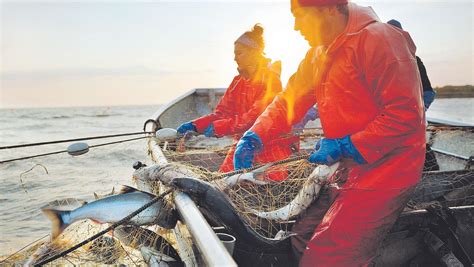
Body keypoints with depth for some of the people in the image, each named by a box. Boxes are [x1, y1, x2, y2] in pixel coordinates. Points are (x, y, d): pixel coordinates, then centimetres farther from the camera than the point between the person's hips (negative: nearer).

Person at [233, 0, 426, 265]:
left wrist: (345, 147, -20)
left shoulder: (378, 39, -15)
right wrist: (255, 137, -2)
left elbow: (406, 116, -20)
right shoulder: (319, 54, 12)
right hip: (348, 169, 8)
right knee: (302, 240, 11)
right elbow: (289, 100, 12)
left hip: (384, 171, -8)